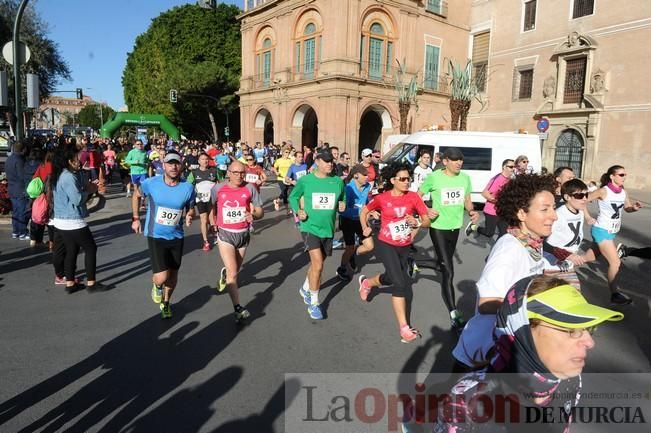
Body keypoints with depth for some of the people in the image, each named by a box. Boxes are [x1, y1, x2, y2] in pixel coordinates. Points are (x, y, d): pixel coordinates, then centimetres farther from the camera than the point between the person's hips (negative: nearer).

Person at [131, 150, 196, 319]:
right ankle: (157, 285, 26)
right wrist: (135, 218, 6)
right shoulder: (151, 183, -13)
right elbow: (136, 195, 7)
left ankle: (166, 303, 45)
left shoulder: (188, 187, -12)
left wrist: (190, 216, -20)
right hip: (155, 235, -2)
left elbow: (191, 208, 3)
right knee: (162, 277, -13)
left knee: (173, 275, 16)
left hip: (176, 236, 2)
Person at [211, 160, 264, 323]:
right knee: (233, 273, -11)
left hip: (243, 234, 3)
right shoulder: (218, 188, -8)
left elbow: (260, 211, -4)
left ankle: (225, 273, 57)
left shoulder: (250, 188, -7)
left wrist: (253, 215, -24)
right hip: (225, 234, -2)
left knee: (235, 270, 22)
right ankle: (238, 308, -4)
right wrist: (214, 224, 4)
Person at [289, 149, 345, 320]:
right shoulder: (305, 180, -8)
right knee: (318, 264, -16)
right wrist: (297, 211, -11)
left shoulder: (338, 182, -1)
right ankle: (314, 303, 1)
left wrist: (342, 206, -8)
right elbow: (293, 196, 6)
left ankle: (305, 289, 47)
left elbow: (343, 199, 15)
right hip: (310, 227, -4)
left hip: (328, 229, 4)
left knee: (317, 263, 19)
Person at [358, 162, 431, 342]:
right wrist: (365, 228, -1)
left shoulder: (413, 197, -9)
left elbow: (427, 221, -6)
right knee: (400, 282, -14)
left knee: (391, 278, 23)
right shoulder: (382, 198, -11)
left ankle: (366, 282, 56)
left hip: (404, 247, 4)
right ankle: (404, 327, -6)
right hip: (386, 245, -4)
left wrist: (417, 222, -25)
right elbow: (364, 211, 7)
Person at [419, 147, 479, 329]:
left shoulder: (465, 178, 0)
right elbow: (417, 196, -5)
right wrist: (425, 210, -23)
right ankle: (454, 314, -11)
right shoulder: (434, 177, -14)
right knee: (449, 271, -12)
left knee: (447, 261, 29)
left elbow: (467, 200, 12)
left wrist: (472, 212, -9)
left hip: (455, 226, 6)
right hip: (438, 227, -6)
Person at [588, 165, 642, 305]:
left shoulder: (623, 192, 2)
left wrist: (634, 207, -10)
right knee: (616, 262, -10)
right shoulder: (604, 191, -17)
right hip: (602, 230, -7)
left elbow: (627, 208, 11)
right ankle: (615, 294, -1)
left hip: (613, 231, 7)